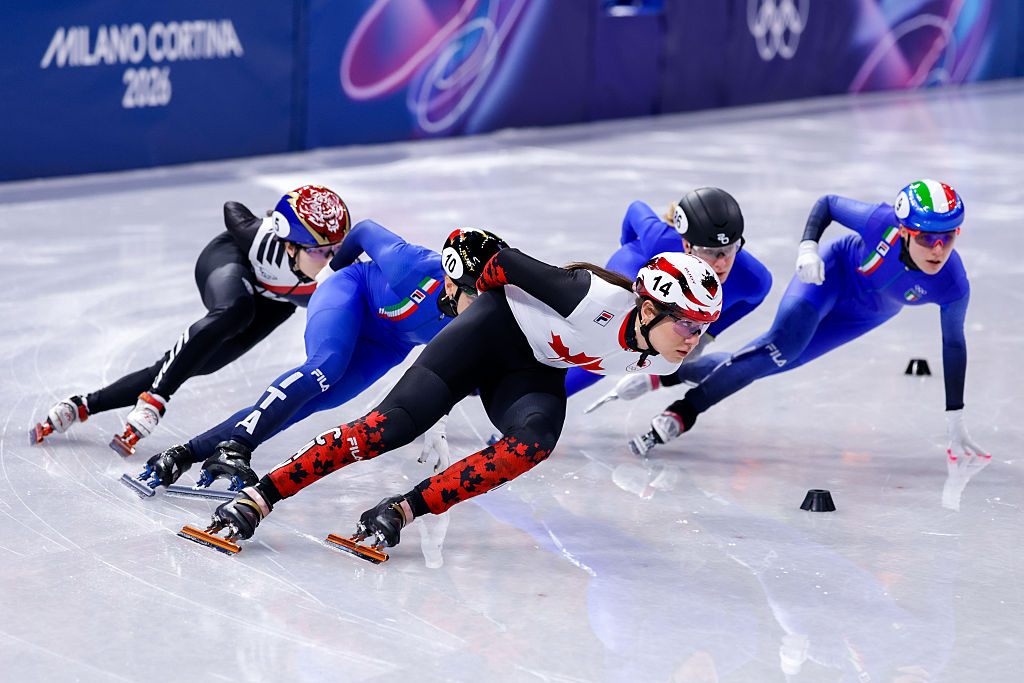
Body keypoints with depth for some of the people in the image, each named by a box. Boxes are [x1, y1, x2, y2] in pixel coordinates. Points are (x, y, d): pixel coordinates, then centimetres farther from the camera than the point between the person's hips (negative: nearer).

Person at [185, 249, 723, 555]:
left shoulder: (659, 361, -12)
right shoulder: (598, 298, -33)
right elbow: (507, 262, -21)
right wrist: (477, 288, -2)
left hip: (534, 374, 6)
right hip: (494, 329, -6)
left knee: (534, 442, -28)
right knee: (393, 424, -19)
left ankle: (405, 510, -25)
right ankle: (258, 497, -16)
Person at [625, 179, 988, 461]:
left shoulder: (953, 287, -32)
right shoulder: (881, 221, -36)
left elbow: (954, 345, -15)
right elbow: (827, 203, -16)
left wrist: (955, 419, -9)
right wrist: (808, 247, -33)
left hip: (867, 314, 3)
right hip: (835, 269, -3)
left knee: (774, 360, 0)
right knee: (782, 347, -27)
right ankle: (680, 414, -22)